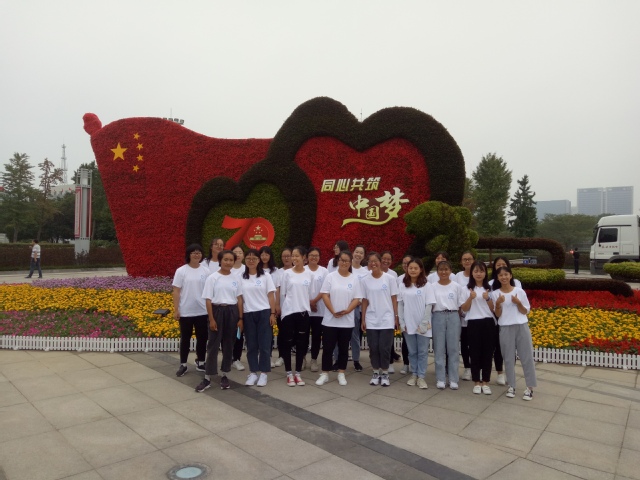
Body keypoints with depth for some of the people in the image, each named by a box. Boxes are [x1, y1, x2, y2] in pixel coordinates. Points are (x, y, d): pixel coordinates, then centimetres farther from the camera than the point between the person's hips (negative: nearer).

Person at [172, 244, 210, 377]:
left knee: (202, 338, 10)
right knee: (185, 338, 9)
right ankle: (183, 365, 21)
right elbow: (176, 292, -5)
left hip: (202, 311, 2)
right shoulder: (181, 271, -5)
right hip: (185, 312, -2)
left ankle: (200, 362, 26)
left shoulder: (205, 271, 2)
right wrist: (176, 309, -9)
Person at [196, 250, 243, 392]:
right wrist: (211, 319, -11)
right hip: (218, 311, -3)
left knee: (228, 344, 9)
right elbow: (208, 300, -6)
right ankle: (207, 378, 7)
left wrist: (240, 318, 4)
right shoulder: (212, 278, -5)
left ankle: (224, 375, 21)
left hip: (232, 312, 3)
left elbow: (239, 299, 8)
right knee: (213, 345, 0)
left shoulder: (236, 279, 5)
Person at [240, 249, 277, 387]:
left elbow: (271, 296, 0)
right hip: (248, 314, 2)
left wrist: (273, 314, -5)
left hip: (264, 313, -2)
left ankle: (263, 373, 11)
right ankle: (253, 373, 18)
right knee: (251, 345, 7)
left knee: (264, 344, 1)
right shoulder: (241, 277, 5)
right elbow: (239, 297, 7)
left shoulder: (265, 276, 1)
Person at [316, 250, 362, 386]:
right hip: (330, 320, -1)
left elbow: (357, 299, 0)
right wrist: (333, 312, -15)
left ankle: (341, 374, 22)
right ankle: (325, 374, 15)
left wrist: (347, 311, -16)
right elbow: (325, 295, -5)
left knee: (343, 348, 10)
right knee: (328, 348, 3)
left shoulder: (354, 279, 4)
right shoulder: (330, 276, -1)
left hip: (347, 321, 2)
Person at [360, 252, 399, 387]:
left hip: (387, 320, -1)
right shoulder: (364, 280, 2)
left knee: (384, 348, -1)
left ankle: (385, 374, 15)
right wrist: (363, 319, 2)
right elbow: (364, 301, 4)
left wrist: (396, 317, -1)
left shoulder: (390, 279, -2)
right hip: (371, 320, 1)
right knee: (373, 348, 5)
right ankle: (376, 373, 20)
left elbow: (394, 299, 2)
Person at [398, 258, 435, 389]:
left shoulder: (426, 286, -5)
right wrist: (402, 323, -1)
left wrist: (423, 324, -12)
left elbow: (429, 306, -7)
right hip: (408, 325, 2)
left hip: (423, 325, -2)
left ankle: (421, 377, 14)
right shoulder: (402, 286, 3)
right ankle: (414, 375, 23)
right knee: (412, 352, 12)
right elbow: (400, 305, 4)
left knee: (423, 352, 5)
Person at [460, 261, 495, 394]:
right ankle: (477, 382, 14)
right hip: (473, 323, -2)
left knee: (487, 352, 4)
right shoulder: (467, 288, 1)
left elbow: (493, 309, 5)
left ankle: (485, 382, 15)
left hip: (488, 323, 2)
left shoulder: (489, 288, 7)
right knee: (475, 352, 2)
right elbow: (464, 309, -1)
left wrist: (487, 299, -13)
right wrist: (470, 298, -18)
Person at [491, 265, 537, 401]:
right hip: (505, 328, 0)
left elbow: (526, 311, 3)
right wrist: (498, 304, -18)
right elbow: (497, 315, -1)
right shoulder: (495, 294, -1)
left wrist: (518, 303, -14)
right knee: (509, 358, 5)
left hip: (522, 327, 0)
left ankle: (529, 387, 12)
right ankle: (511, 386, 16)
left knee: (527, 356, 3)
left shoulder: (519, 291, 0)